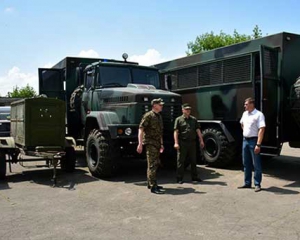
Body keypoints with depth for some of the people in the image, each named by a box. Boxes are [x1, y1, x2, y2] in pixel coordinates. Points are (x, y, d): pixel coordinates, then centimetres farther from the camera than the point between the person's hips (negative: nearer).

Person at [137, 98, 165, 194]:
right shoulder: (148, 115, -11)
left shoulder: (159, 116, 15)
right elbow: (141, 129, -16)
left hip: (157, 143, 9)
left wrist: (161, 144, 22)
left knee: (155, 164, 14)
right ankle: (153, 187, -8)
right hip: (150, 143, -9)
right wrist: (140, 144, -23)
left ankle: (150, 183, 25)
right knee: (152, 165, -10)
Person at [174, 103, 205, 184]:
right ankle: (179, 178, 8)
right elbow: (176, 132, -6)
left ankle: (194, 177, 23)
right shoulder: (179, 119, 1)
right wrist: (176, 143, -15)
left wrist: (201, 141, 2)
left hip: (192, 142, 4)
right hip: (182, 143, -4)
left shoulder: (194, 119, 13)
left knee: (193, 160, 12)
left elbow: (198, 130, 10)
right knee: (181, 161, 0)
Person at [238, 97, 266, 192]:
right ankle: (247, 183, 23)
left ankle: (257, 184, 9)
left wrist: (258, 144, -25)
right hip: (245, 140, 8)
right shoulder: (245, 114, 10)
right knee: (246, 163, 13)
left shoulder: (259, 114, -14)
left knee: (256, 164, 0)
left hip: (253, 140, -8)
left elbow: (261, 130, -20)